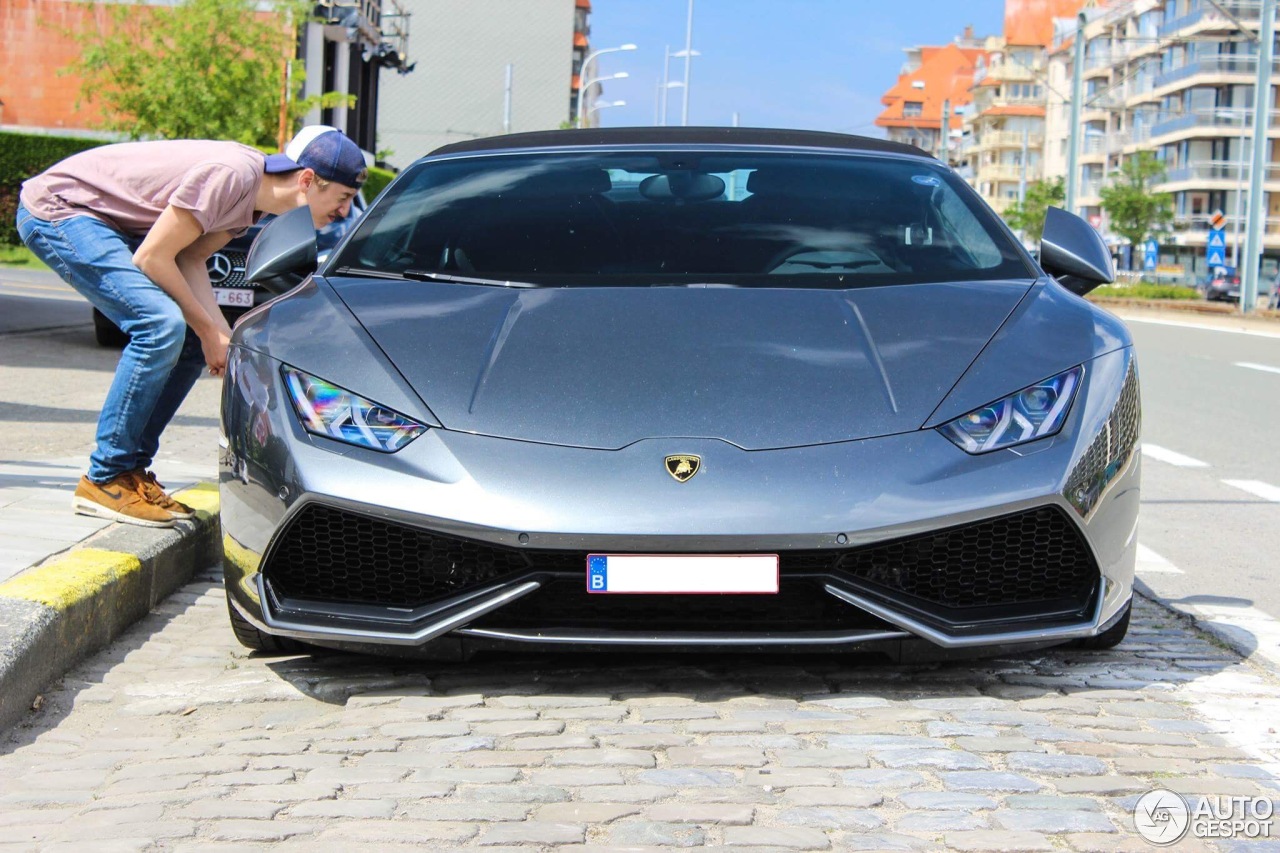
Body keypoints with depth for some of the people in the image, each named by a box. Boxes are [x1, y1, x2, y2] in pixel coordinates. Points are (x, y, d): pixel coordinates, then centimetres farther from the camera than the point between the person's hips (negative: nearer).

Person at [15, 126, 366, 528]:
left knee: (191, 339, 4)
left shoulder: (254, 195, 1)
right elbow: (152, 258, -24)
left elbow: (189, 260, 2)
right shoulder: (231, 176, -28)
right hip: (56, 208, -10)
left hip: (106, 222, 10)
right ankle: (105, 480, -15)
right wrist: (210, 331, -14)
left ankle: (131, 470, 8)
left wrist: (225, 337, -11)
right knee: (161, 325, -23)